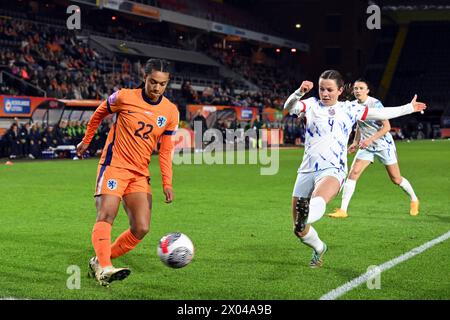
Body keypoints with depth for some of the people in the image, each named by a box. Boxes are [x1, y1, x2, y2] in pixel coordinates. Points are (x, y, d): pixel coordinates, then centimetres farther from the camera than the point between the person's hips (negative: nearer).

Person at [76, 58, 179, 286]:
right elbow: (99, 114, 12)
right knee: (106, 217, -23)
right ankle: (104, 268, -31)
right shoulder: (124, 97, -7)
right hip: (114, 166, -4)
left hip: (140, 174, 4)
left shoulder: (171, 112, 2)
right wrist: (86, 141, 18)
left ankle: (100, 262, 6)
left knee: (141, 229, -6)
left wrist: (167, 183, 0)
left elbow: (165, 150, 8)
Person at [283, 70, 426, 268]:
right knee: (300, 231, 4)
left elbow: (382, 114, 25)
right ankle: (319, 249, 34)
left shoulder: (349, 109, 15)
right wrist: (299, 92, -26)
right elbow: (289, 107, -7)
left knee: (318, 200, -38)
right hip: (307, 170, 2)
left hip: (332, 170, -2)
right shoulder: (311, 105, 13)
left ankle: (306, 217, -72)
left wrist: (409, 108, 28)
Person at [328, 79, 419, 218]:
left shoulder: (375, 104, -18)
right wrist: (355, 142, 8)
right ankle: (343, 210, -12)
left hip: (384, 145, -5)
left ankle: (414, 200, 30)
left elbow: (386, 127, -18)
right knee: (353, 173, -12)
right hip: (366, 146, 5)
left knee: (396, 178, 3)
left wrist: (370, 139, -25)